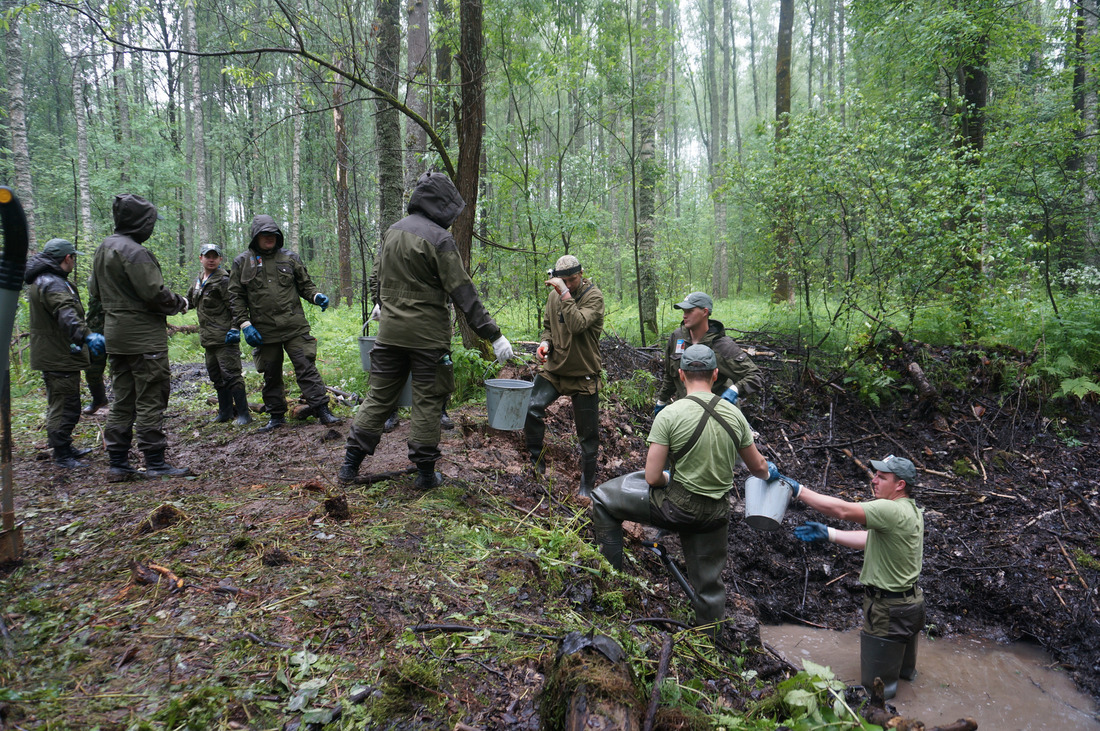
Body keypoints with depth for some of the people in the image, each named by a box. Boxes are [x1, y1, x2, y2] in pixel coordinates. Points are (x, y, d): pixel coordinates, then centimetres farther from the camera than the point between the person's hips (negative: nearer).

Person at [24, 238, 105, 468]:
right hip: (59, 357, -12)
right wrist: (87, 335, -54)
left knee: (59, 405, 22)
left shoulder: (40, 281, 15)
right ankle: (62, 455, 3)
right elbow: (66, 314, -40)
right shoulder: (52, 284, -22)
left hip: (51, 355, 12)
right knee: (65, 407, -4)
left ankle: (64, 448, 35)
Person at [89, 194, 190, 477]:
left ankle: (118, 461, 18)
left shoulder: (103, 249, 15)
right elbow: (154, 293, -20)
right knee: (150, 400, -3)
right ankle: (155, 462, 0)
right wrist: (180, 302, -3)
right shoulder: (134, 252, -16)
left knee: (122, 399, 14)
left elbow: (94, 293, 21)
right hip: (144, 337, -9)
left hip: (115, 335, 9)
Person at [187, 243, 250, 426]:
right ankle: (225, 412, 25)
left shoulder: (223, 281, -10)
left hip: (225, 337, -9)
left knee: (231, 374, -10)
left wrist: (234, 330, -19)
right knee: (216, 376, 15)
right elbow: (190, 301, 29)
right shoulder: (198, 281, 16)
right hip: (208, 338, 9)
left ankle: (243, 413, -5)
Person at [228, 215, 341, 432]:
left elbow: (305, 284, 15)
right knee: (271, 374, 9)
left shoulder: (289, 258, 9)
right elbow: (236, 297, 7)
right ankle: (276, 416, 21)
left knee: (306, 367, -6)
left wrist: (316, 296, -7)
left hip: (295, 327, -1)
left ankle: (322, 409, -4)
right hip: (264, 331, 1)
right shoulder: (242, 262, 8)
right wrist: (244, 324, -2)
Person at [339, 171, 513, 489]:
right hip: (427, 335, -6)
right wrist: (493, 335, -15)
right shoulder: (438, 239, -13)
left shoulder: (392, 231, 9)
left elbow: (376, 278, 21)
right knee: (428, 401, 4)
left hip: (389, 331, 6)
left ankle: (351, 463, 18)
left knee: (379, 395, 14)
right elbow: (463, 294, -17)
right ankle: (425, 472, 12)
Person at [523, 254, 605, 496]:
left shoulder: (594, 296, -12)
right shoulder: (554, 295, 5)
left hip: (583, 374, -4)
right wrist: (545, 342, -2)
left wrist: (565, 293, -29)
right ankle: (536, 462, 2)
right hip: (554, 369, 4)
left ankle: (587, 485, 24)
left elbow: (577, 325, -29)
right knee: (531, 409, -20)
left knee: (588, 435, 6)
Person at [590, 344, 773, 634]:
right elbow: (758, 467, 12)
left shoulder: (669, 415, -16)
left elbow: (652, 478, -16)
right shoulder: (735, 414, -1)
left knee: (602, 499, 13)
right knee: (709, 583, 22)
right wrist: (769, 472, 36)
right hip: (717, 513, 5)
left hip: (678, 506, -4)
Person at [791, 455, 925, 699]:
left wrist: (797, 490, -31)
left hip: (889, 608, -10)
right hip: (910, 599, 10)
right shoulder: (911, 510, 4)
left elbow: (841, 509, -34)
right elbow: (871, 540, 9)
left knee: (877, 683, 6)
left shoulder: (891, 511, -28)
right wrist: (828, 534, 4)